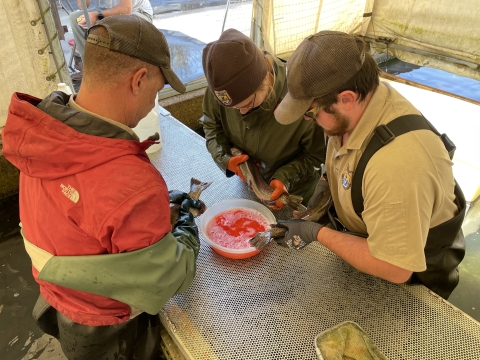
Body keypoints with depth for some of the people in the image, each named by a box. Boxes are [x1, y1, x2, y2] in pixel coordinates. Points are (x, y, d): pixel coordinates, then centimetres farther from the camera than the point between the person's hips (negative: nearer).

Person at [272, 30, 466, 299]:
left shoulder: (398, 163, -43)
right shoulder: (359, 100, -19)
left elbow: (394, 270, -32)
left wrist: (318, 233, -26)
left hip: (410, 280, -6)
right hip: (364, 237, 6)